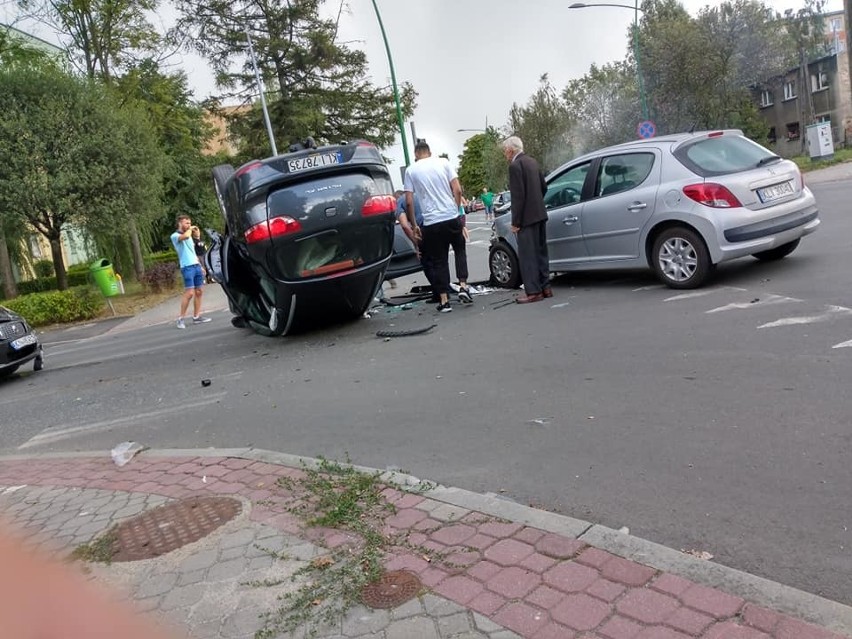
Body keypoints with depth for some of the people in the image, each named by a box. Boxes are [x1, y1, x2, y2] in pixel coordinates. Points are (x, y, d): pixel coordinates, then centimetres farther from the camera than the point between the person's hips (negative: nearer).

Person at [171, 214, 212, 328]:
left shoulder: (189, 235, 22)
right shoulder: (175, 236, -3)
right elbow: (185, 236, -27)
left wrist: (200, 266, 20)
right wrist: (190, 229, -6)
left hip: (196, 265, 8)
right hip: (187, 267, -8)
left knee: (199, 291, 6)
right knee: (189, 293, -14)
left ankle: (196, 317, 11)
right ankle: (180, 318, -7)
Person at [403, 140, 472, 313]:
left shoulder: (411, 170, 3)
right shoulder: (443, 162, 5)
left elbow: (409, 202, -1)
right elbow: (457, 190, -1)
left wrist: (414, 225, 8)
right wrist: (457, 210, 12)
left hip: (431, 222, -1)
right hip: (452, 216, 1)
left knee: (439, 261, 7)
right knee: (460, 250, 21)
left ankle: (444, 300, 6)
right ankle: (463, 287, 7)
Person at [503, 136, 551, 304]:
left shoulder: (515, 165, -14)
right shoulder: (532, 162, 12)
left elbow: (518, 196, -18)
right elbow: (544, 187, 18)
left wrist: (515, 222, -15)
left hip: (527, 217, -9)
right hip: (540, 214, 9)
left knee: (527, 255, -4)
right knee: (540, 252, 15)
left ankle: (533, 292, -2)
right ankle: (545, 287, 21)